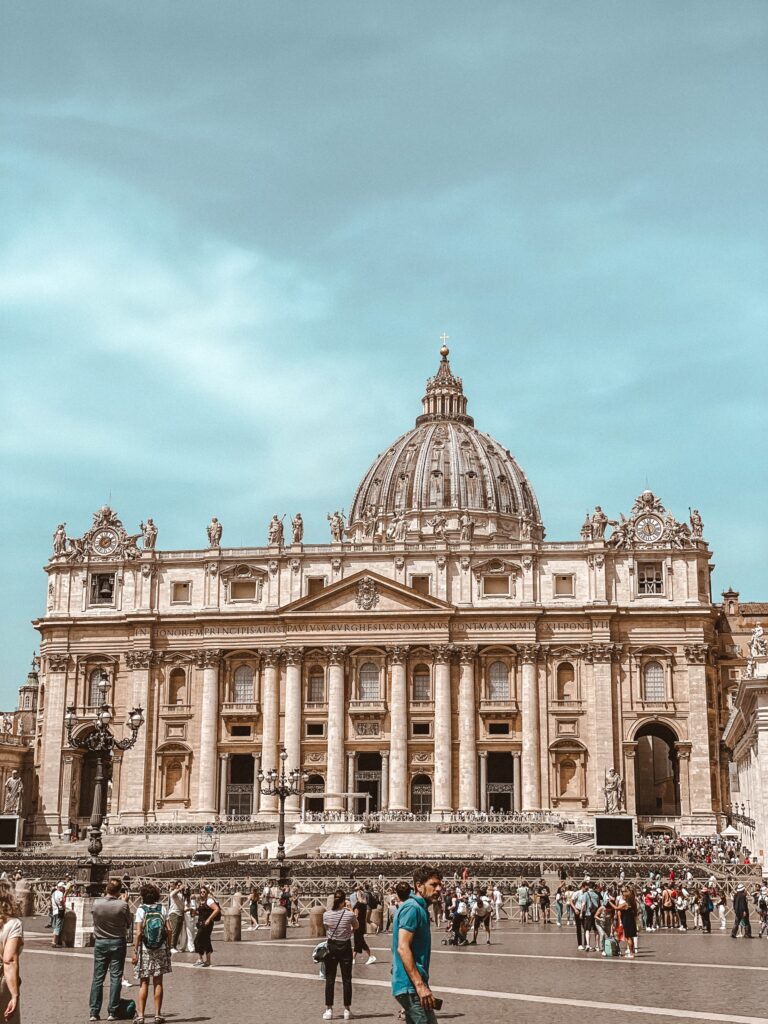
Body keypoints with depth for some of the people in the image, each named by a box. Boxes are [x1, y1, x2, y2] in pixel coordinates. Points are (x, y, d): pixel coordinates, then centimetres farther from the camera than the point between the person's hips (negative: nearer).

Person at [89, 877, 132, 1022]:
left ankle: (94, 1012, 6)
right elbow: (128, 924, -1)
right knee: (116, 978, 5)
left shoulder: (96, 903, -9)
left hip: (100, 942, 2)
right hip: (118, 943, -2)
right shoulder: (122, 905, -15)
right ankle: (112, 1012, 5)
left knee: (98, 978, 8)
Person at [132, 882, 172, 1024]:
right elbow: (169, 930, -2)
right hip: (161, 949, 2)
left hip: (145, 949, -2)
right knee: (158, 982, 9)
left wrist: (135, 952, -6)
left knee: (144, 983, 6)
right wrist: (168, 948, 8)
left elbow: (138, 933, -11)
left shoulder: (141, 910, -7)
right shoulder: (163, 909, 0)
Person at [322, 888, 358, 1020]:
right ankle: (347, 1010, 12)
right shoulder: (349, 914, -13)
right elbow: (356, 926, 6)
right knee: (346, 980, 9)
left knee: (330, 980, 8)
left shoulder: (326, 915, -10)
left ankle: (329, 1009, 9)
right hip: (345, 948, -1)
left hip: (331, 948, 1)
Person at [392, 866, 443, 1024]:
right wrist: (420, 985, -25)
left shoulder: (420, 908, 17)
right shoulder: (412, 908, -14)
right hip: (411, 987, -10)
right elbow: (402, 948, -22)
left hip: (412, 986, 10)